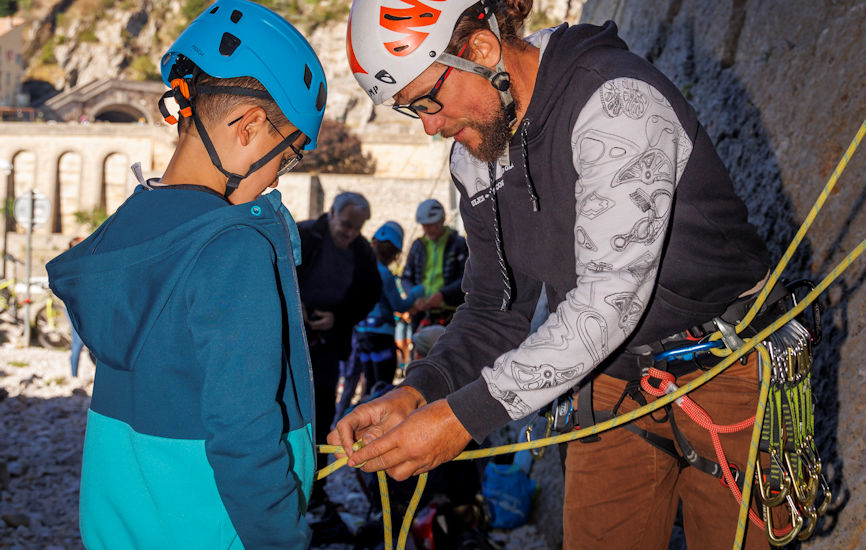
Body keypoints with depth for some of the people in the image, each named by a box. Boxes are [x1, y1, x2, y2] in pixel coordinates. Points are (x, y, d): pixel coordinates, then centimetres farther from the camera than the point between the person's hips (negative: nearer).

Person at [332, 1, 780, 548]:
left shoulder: (617, 97, -23)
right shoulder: (475, 159, 1)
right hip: (611, 383, 6)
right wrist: (417, 392, -14)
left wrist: (466, 413, -32)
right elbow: (495, 310, 6)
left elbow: (613, 291, -31)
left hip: (723, 371, -5)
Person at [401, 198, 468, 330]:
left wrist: (442, 294, -18)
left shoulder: (459, 244, 1)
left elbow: (466, 279, -6)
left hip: (449, 313, -4)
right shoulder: (418, 245, 14)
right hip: (421, 313, 4)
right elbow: (406, 277, 16)